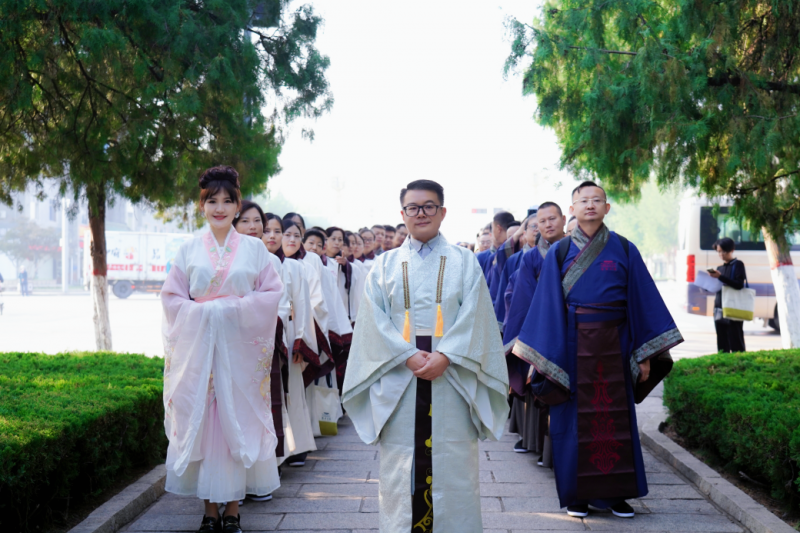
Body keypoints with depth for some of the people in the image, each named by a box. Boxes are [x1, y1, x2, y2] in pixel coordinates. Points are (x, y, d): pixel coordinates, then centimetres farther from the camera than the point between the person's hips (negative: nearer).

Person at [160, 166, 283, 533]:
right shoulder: (188, 250, 8)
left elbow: (272, 293, 2)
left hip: (240, 348, 0)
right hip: (198, 347, 1)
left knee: (237, 420, -1)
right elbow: (172, 296, 5)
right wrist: (204, 311, -10)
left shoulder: (254, 249, 6)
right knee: (201, 419, 0)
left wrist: (235, 308, -10)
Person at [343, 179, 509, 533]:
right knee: (401, 463, -1)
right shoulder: (385, 265, 12)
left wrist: (445, 356, -14)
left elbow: (474, 317, 1)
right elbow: (374, 321, 3)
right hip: (399, 380, 1)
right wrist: (409, 356, -12)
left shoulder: (463, 262, 11)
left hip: (452, 377, -1)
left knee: (452, 463, -2)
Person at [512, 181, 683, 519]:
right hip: (573, 346, 0)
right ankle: (578, 494, 14)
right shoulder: (560, 253, 4)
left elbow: (642, 300, 4)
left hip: (613, 346, 0)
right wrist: (541, 358, -2)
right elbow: (548, 306, 3)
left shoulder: (624, 250, 4)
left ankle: (616, 493, 15)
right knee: (576, 418, 4)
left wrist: (644, 355, 0)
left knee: (616, 417, 4)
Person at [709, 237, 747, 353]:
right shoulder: (720, 268, 20)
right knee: (722, 346, 7)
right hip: (719, 309, 7)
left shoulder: (738, 265, 0)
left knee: (736, 344, -7)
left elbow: (739, 285, -13)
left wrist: (720, 277, -19)